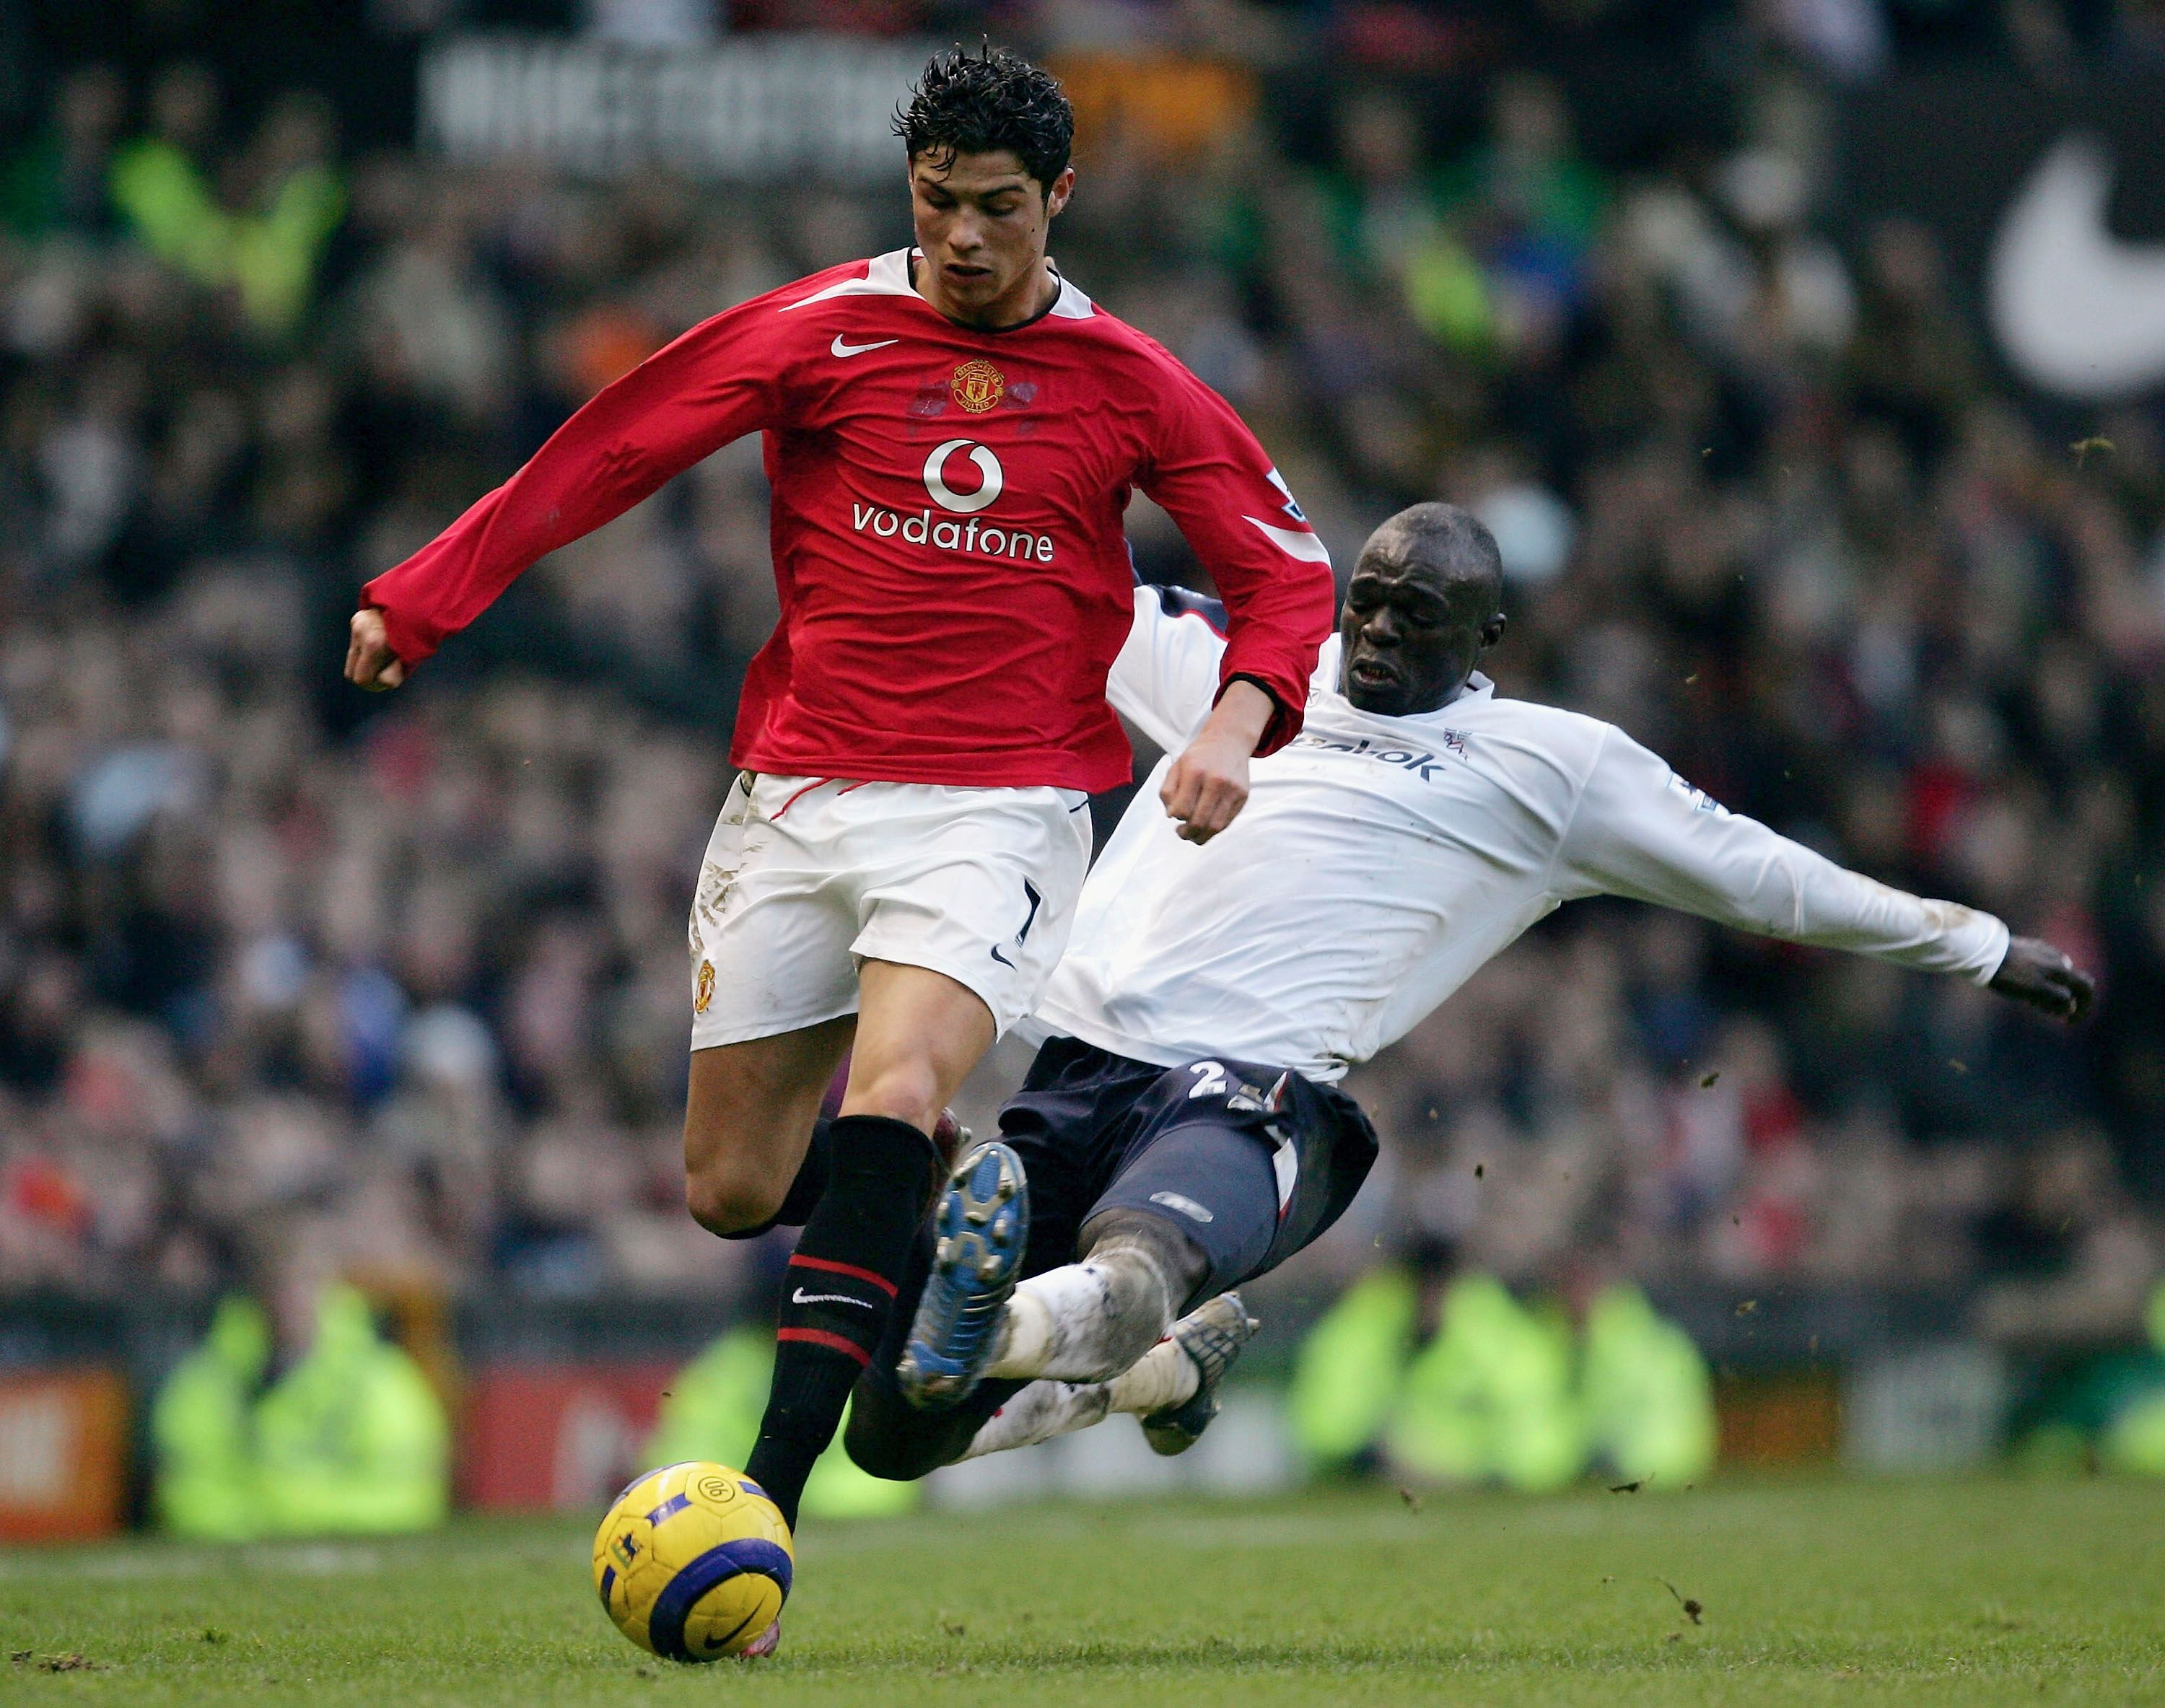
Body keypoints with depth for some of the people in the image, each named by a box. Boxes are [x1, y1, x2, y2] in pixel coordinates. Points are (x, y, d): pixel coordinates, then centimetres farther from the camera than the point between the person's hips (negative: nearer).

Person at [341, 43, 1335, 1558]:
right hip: (800, 795, 2)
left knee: (895, 1087, -29)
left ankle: (775, 1479, -35)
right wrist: (419, 601, 2)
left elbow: (1286, 567, 10)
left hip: (999, 810, -2)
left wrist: (1236, 723, -9)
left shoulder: (1128, 383, 4)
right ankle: (935, 1201, 38)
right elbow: (609, 454, 4)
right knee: (731, 1190, 3)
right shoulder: (828, 330, 1)